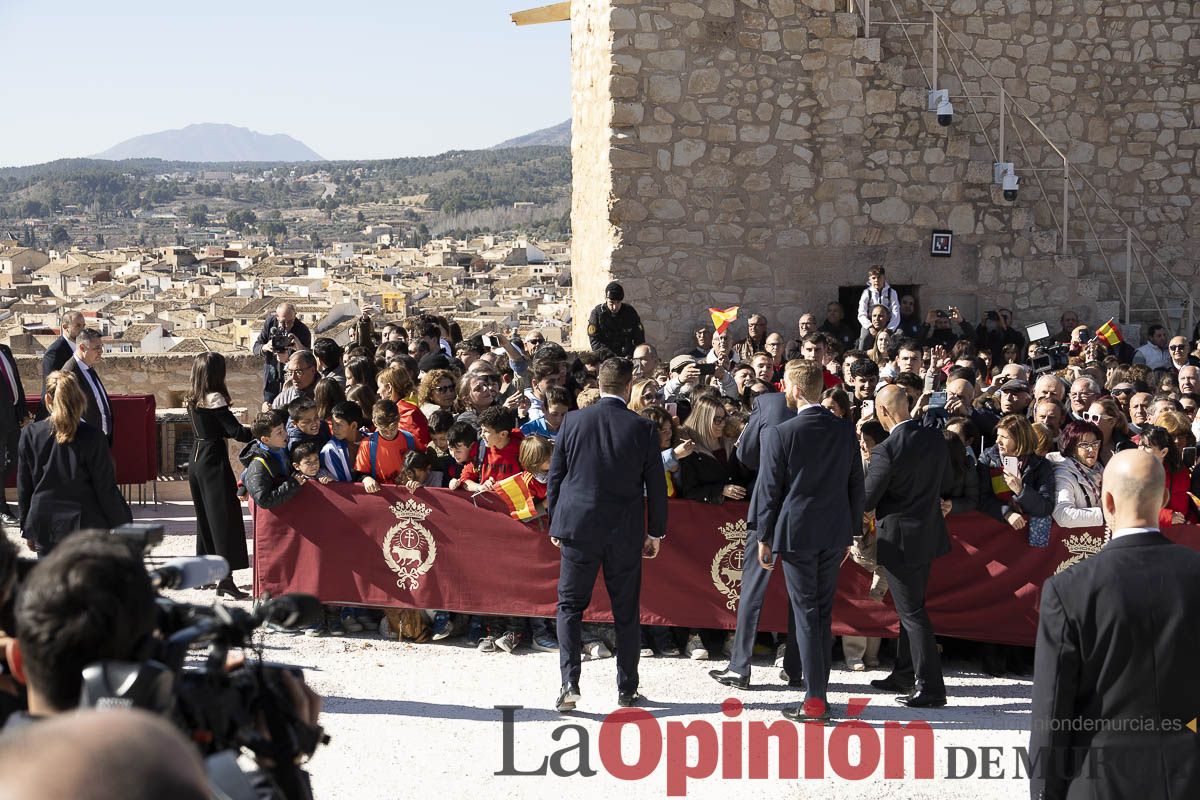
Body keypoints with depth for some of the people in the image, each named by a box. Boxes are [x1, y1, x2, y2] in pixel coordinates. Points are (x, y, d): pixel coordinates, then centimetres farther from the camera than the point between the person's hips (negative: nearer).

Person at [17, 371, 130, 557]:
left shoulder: (30, 434, -4)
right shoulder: (92, 437, -12)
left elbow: (23, 487, 5)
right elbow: (106, 488, -8)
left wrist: (28, 530, 16)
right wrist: (123, 526, 4)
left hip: (45, 528, 2)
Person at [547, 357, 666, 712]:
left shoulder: (573, 422, -3)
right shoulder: (643, 428, -5)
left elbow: (555, 477, 2)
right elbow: (655, 485, 0)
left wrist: (555, 524, 13)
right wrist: (656, 532, 11)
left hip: (578, 527, 0)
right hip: (625, 533, 0)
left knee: (570, 606, 7)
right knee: (626, 612, 10)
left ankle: (569, 683, -7)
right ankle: (627, 689, 16)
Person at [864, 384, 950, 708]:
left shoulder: (886, 450, -22)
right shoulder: (935, 439, -1)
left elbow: (867, 499, -14)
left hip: (900, 541, -7)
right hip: (929, 533, 7)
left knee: (912, 612, -2)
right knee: (911, 607, 20)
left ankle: (931, 687, -2)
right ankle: (905, 675, 32)